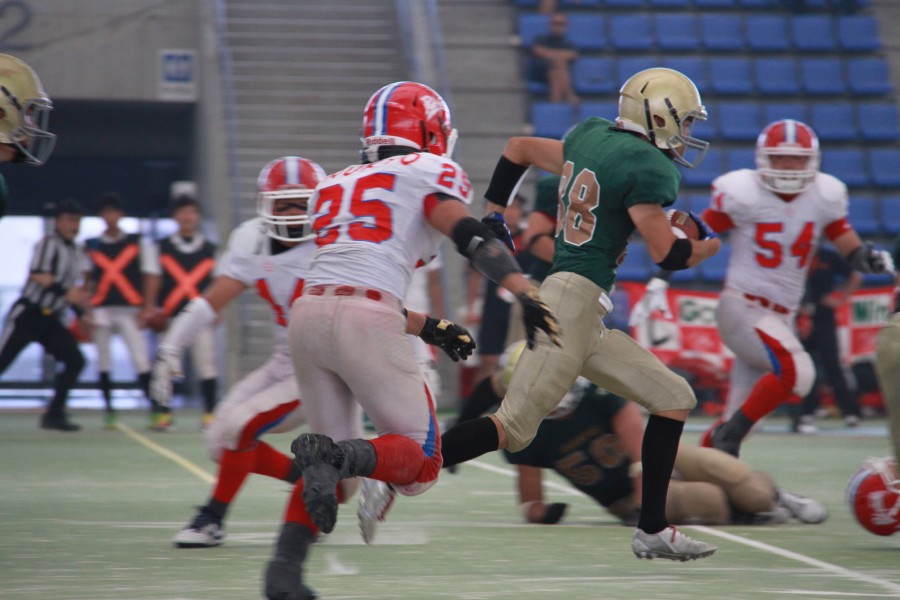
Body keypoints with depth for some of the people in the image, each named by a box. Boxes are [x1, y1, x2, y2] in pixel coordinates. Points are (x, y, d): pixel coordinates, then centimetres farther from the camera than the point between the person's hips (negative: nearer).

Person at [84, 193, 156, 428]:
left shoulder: (136, 243, 7)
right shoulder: (91, 246, 11)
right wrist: (84, 311, 6)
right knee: (103, 361, 3)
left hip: (130, 310, -2)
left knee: (141, 359, -12)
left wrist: (146, 308, -3)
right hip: (101, 310, 2)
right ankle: (109, 411, 11)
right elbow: (87, 282, 13)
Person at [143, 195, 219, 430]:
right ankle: (163, 413, 8)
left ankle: (209, 413, 5)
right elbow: (153, 279, 5)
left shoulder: (210, 250, 9)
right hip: (170, 318, 0)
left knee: (206, 365, -4)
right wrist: (150, 307, -4)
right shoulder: (162, 248, 8)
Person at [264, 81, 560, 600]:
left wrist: (430, 329, 31)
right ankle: (333, 457, -26)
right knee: (421, 461, 2)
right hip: (366, 324, -6)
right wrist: (526, 293, -19)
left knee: (335, 463, 20)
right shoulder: (428, 172, 9)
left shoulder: (336, 186, 27)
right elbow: (471, 237, -9)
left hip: (308, 312, 6)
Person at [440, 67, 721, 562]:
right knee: (514, 428, -13)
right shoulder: (647, 167, -12)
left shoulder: (590, 140, 14)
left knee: (674, 400, 11)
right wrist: (707, 246, 7)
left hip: (587, 315, 10)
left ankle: (653, 530, 12)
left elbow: (518, 148, 25)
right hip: (575, 298, -10)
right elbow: (667, 254, -13)